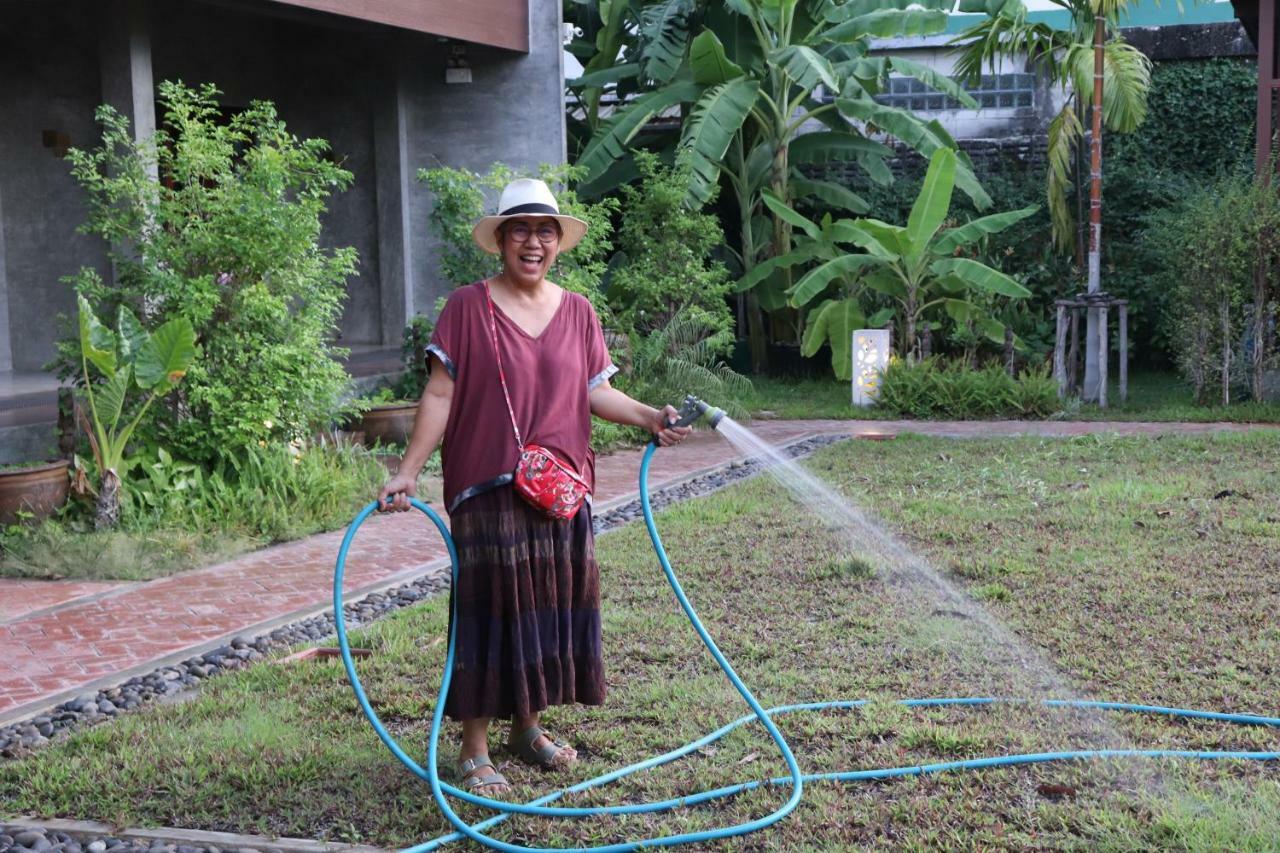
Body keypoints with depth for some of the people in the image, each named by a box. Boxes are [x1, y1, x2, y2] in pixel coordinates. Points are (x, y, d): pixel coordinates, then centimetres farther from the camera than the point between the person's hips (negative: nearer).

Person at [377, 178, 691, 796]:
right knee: (491, 606, -4)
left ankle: (528, 727, 28)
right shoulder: (468, 306, -1)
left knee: (553, 602, 9)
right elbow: (440, 394, -4)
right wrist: (407, 472, -10)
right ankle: (474, 749, 5)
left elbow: (596, 393, 11)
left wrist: (649, 416, -5)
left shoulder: (577, 312, 11)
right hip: (487, 486, -5)